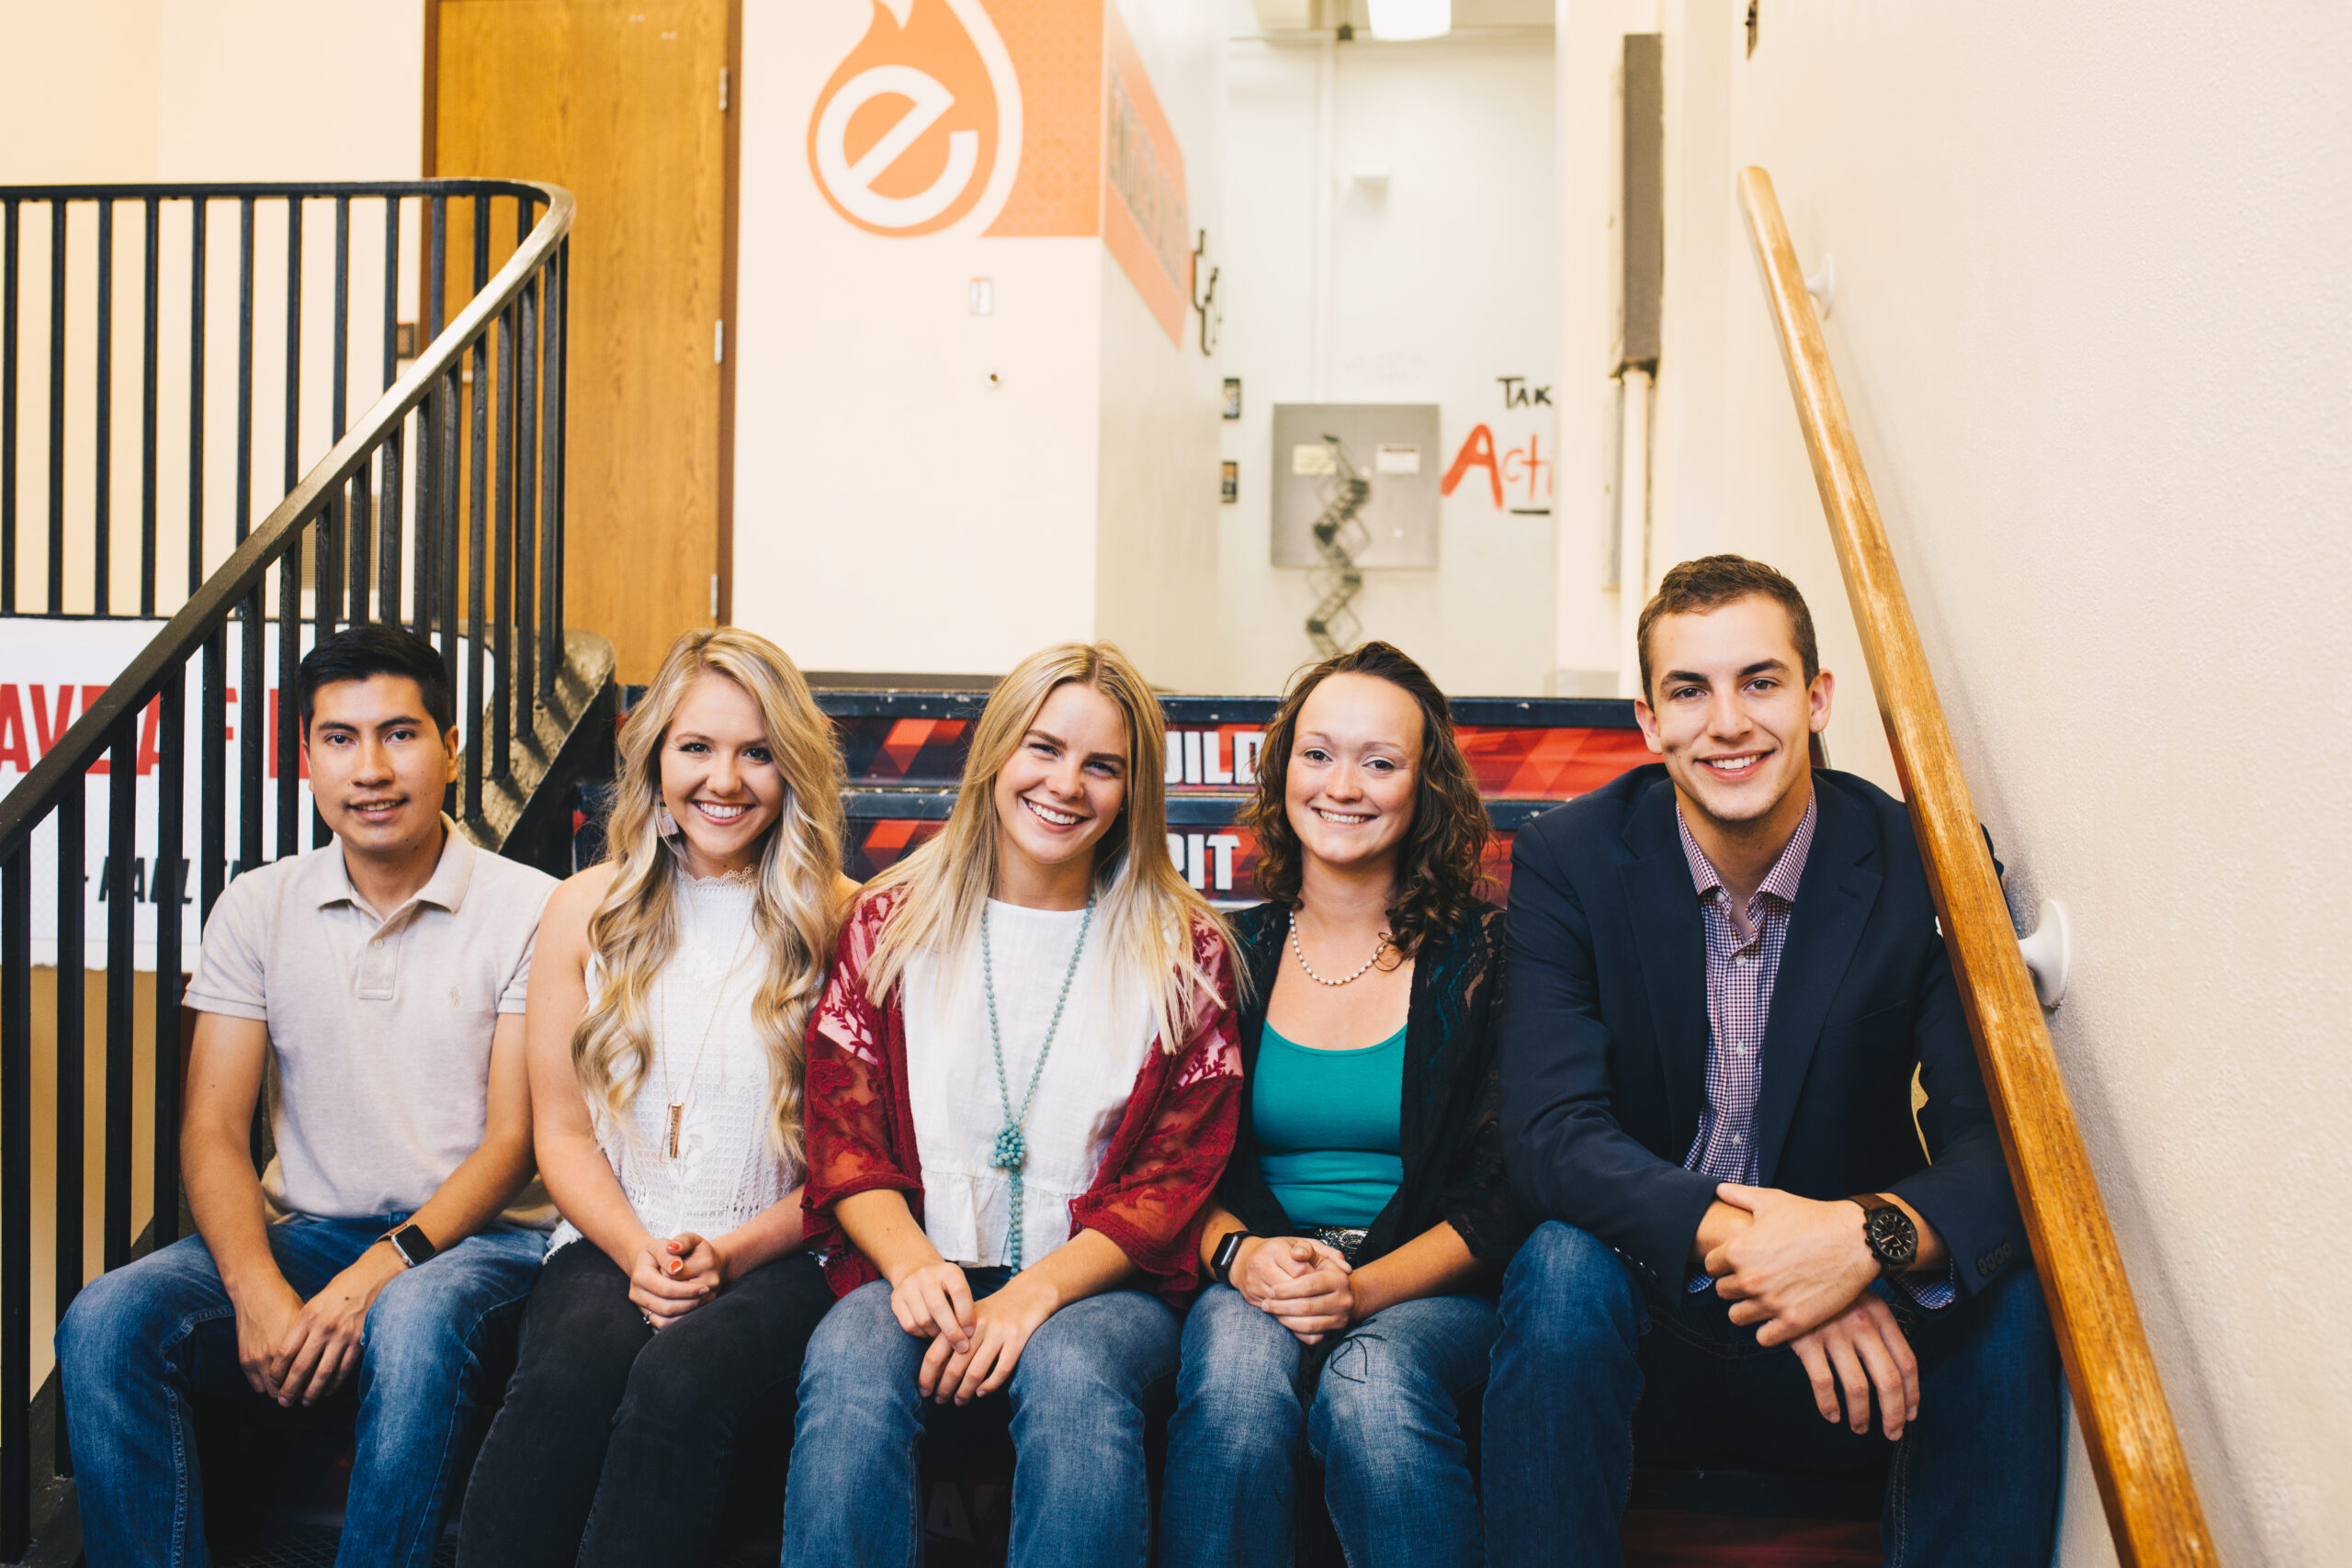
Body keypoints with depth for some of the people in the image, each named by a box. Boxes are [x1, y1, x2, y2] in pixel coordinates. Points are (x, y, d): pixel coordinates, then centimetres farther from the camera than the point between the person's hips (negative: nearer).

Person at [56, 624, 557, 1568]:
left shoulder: (530, 910, -3)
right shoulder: (258, 909, 7)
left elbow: (512, 1139, -6)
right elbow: (214, 1130, 2)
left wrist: (377, 1274, -21)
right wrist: (258, 1291, -17)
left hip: (475, 1239, -3)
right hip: (302, 1231, 4)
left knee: (415, 1324, -36)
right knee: (106, 1321, -23)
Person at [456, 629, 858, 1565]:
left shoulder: (839, 921, 2)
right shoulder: (586, 910, 9)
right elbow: (562, 1129, 10)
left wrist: (730, 1253, -11)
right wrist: (637, 1253, -8)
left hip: (774, 1255, -1)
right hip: (610, 1242, 2)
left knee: (681, 1383, -34)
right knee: (567, 1376, -32)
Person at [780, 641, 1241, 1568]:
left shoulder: (1183, 951, 7)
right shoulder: (891, 924, 10)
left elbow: (1176, 1178, 1)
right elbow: (842, 1138, 6)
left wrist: (1037, 1291, -15)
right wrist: (911, 1261, -15)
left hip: (1097, 1284, 0)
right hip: (916, 1271, 1)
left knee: (1073, 1377, -35)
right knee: (849, 1376, -32)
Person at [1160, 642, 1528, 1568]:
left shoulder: (1481, 956, 2)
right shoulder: (1231, 956, 10)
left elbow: (1502, 1195, -2)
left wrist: (1367, 1286, -18)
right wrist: (1237, 1253, -14)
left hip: (1427, 1295, -1)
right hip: (1252, 1289, 2)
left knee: (1374, 1380, -34)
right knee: (1236, 1363, -32)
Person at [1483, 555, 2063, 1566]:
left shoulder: (1929, 868, -7)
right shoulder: (1567, 863, -8)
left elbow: (2003, 1137, -14)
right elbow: (1549, 1132, -16)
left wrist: (1873, 1236, -37)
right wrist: (1736, 1238, -34)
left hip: (1854, 1340, 1)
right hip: (1645, 1311, -1)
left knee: (2010, 1300, -27)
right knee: (1562, 1267, -31)